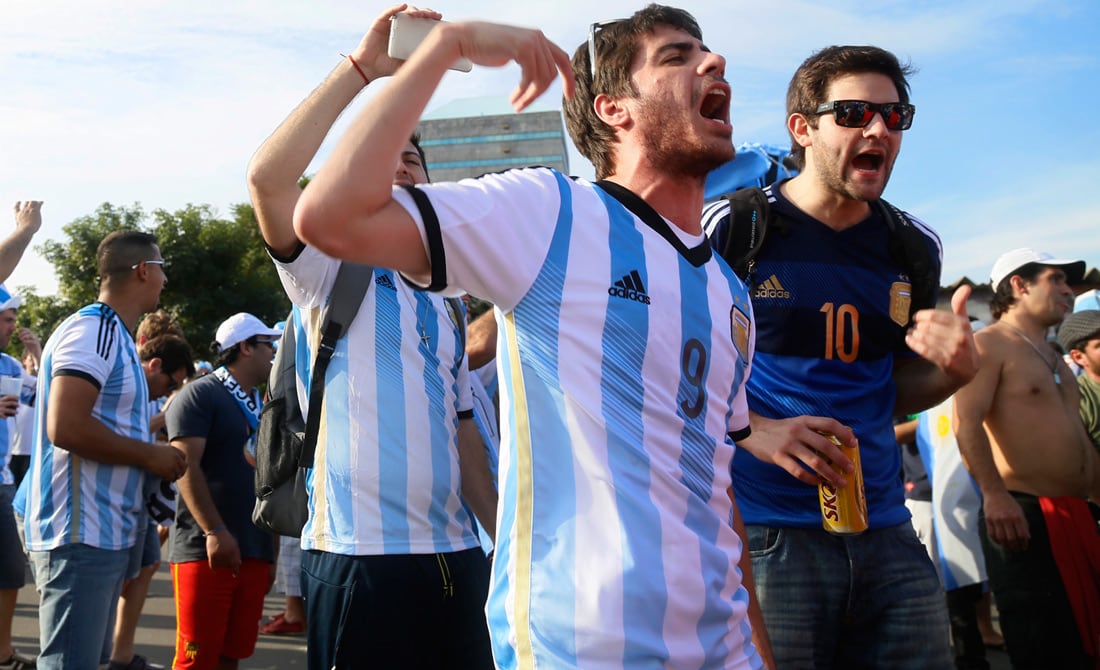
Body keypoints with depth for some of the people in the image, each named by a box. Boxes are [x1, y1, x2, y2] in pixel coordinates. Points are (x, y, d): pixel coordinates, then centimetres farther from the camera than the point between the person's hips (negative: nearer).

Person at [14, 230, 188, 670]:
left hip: (103, 533, 10)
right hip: (80, 534, -10)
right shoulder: (93, 329, -15)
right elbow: (66, 427, -25)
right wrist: (151, 455, -16)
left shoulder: (113, 333, 15)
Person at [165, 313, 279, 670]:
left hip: (254, 552, 7)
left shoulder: (260, 407, 19)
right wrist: (215, 531, -22)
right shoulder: (200, 395, -4)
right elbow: (185, 466, -14)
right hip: (206, 550, -7)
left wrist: (269, 553, 19)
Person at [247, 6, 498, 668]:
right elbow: (266, 177, -18)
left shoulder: (446, 306, 18)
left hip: (455, 555, 6)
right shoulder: (329, 269, 1)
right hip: (359, 557, -5)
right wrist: (363, 66, -18)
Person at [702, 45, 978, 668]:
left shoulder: (916, 247, 8)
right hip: (764, 534, -5)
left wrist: (955, 369, -3)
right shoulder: (729, 229, -7)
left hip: (886, 531, 5)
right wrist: (753, 431, -17)